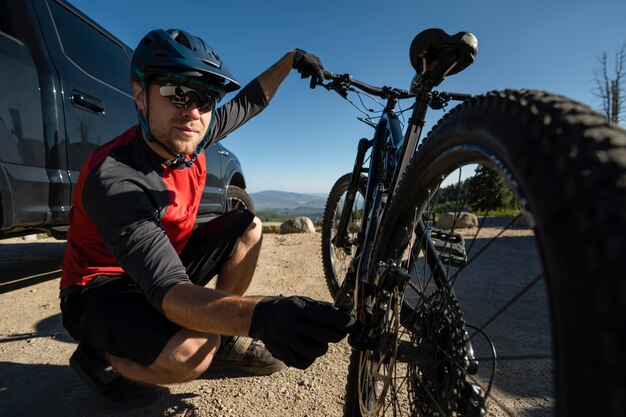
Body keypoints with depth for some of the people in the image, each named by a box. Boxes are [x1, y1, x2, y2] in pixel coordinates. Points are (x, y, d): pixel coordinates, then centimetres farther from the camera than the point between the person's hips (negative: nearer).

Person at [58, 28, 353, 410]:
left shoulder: (188, 137, -12)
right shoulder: (114, 179, -34)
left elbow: (249, 102, 6)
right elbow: (168, 291, -43)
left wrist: (291, 58, 4)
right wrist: (261, 316, -59)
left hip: (164, 260, 7)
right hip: (102, 289, -7)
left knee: (247, 227, -5)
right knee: (191, 353, -35)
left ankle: (225, 340, 6)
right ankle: (99, 359, 1)